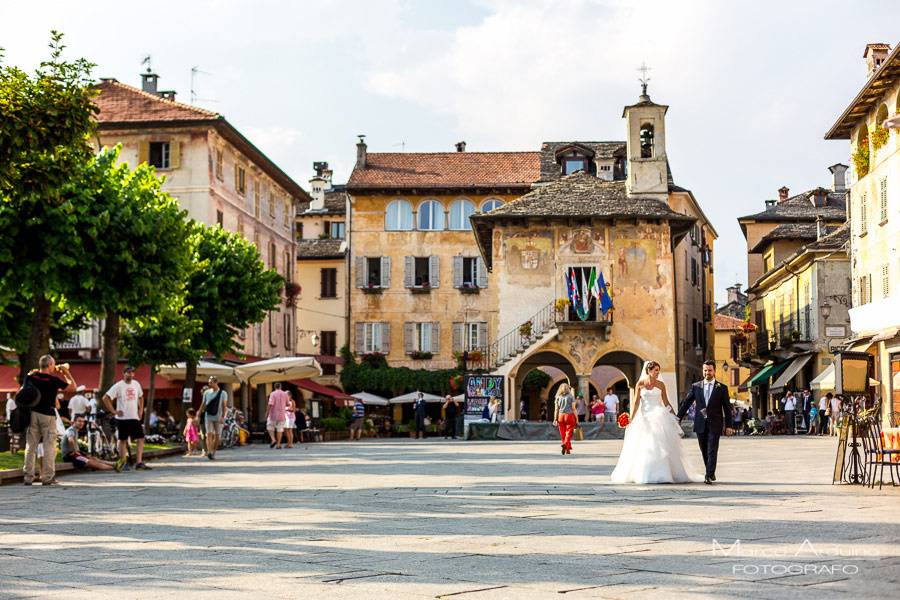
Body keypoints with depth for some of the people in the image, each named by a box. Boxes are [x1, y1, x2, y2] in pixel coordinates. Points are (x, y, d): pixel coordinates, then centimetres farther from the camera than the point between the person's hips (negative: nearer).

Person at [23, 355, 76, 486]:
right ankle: (47, 477, -3)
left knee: (30, 445, 8)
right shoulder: (53, 380, -9)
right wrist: (66, 373, 8)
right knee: (49, 446, 0)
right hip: (47, 415, -4)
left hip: (32, 413, 4)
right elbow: (72, 387, -1)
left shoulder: (31, 377, 3)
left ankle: (28, 477, 7)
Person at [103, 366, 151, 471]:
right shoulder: (118, 386, -9)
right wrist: (114, 411, -13)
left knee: (140, 439, -3)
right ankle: (124, 464, 10)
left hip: (135, 418, 5)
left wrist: (141, 410, 12)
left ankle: (139, 463, -2)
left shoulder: (136, 384, 8)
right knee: (123, 440, 3)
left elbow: (141, 397, 24)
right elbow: (105, 398, -11)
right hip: (122, 418, -5)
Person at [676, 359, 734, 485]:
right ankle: (711, 474, 24)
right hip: (700, 424, 3)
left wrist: (728, 426, 0)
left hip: (715, 424, -3)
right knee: (704, 451, 9)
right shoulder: (696, 386, 8)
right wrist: (678, 418, 2)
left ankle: (709, 476, -14)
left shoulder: (722, 388, 3)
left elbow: (727, 408, 4)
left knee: (712, 451, -11)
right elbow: (686, 403, 8)